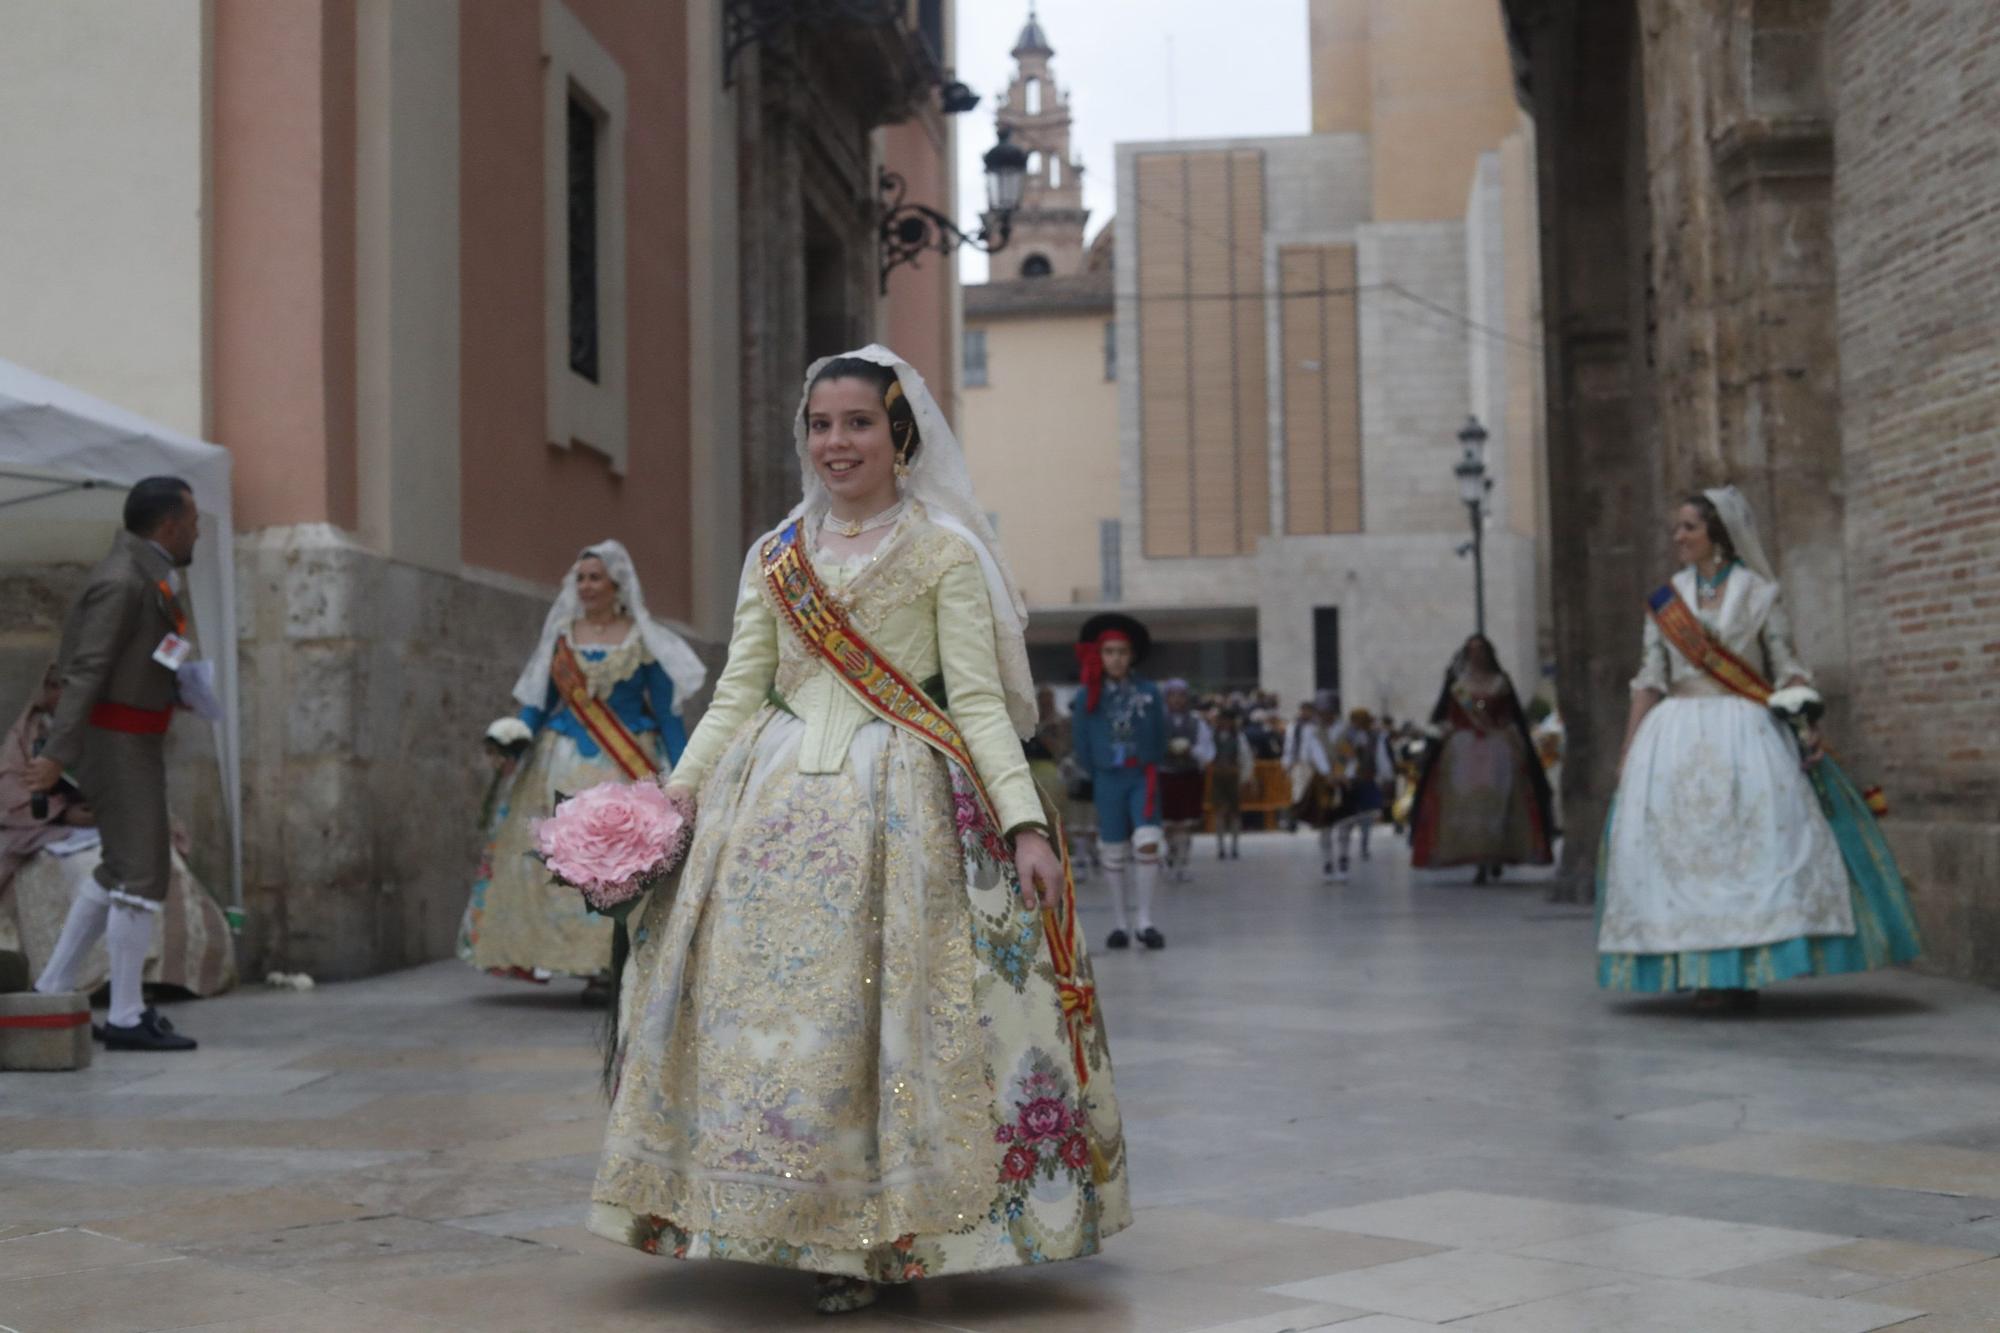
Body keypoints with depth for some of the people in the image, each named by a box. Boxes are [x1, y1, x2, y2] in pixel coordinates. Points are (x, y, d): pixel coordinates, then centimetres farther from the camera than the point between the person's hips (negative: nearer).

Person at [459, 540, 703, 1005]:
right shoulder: (561, 635, 12)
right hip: (565, 764, 3)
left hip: (627, 763, -3)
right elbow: (538, 700, 10)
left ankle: (616, 963, -4)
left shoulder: (643, 639, 3)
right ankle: (593, 966, 1)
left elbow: (666, 708, 1)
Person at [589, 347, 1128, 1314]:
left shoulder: (945, 552, 2)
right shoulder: (774, 557, 14)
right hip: (780, 798, 4)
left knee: (890, 1008, -7)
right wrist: (679, 789, 0)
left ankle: (886, 1231, 4)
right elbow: (737, 693, 12)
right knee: (769, 1005, -1)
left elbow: (979, 700, -3)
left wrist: (1026, 823, -12)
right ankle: (807, 1225, 9)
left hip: (906, 799, -4)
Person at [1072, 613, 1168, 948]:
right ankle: (1119, 924, 16)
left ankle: (1145, 921, -8)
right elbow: (1082, 743, 5)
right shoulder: (1087, 696, -1)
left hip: (1143, 777, 0)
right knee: (1113, 853, 5)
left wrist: (1149, 767, 2)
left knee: (1147, 844, -15)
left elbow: (1160, 737, 7)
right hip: (1107, 780, 1)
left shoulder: (1149, 692, 1)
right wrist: (1098, 776, 4)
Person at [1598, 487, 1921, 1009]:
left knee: (1754, 845, -11)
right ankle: (1703, 972, 3)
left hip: (1744, 734, -2)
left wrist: (1809, 725, -11)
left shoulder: (1760, 593, 5)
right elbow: (1650, 679, 10)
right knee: (1683, 851, -3)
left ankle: (1741, 971, -6)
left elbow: (1787, 668, 2)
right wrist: (1629, 749, 4)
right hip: (1678, 737, 3)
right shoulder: (1665, 600, 12)